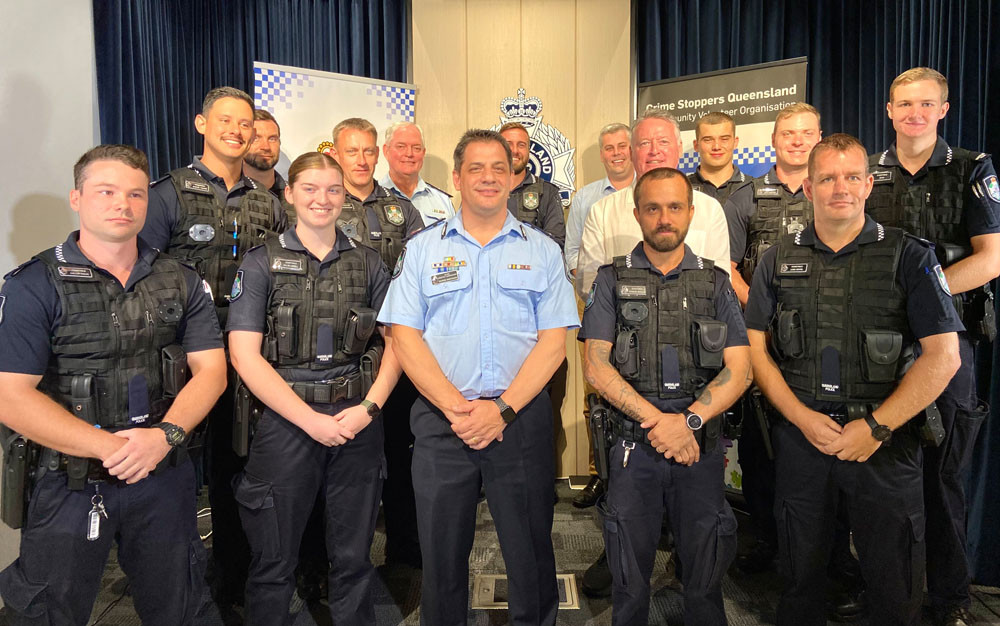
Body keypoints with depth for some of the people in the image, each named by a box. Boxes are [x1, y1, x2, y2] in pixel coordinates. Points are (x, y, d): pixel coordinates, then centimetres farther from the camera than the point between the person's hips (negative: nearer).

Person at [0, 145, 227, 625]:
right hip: (67, 486, -3)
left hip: (164, 477, 3)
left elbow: (211, 369, -1)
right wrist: (111, 448, -21)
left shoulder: (181, 282, 4)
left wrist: (165, 434, -17)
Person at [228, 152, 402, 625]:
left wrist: (369, 407, -8)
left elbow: (396, 342, 7)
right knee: (274, 561, 11)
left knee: (353, 556, 14)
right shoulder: (261, 263, 0)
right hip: (286, 421, -2)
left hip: (358, 421, 2)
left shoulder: (368, 263, 8)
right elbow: (244, 355, -8)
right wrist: (312, 420, -13)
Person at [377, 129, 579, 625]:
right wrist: (456, 408, -11)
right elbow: (405, 338, 0)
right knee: (441, 552, 11)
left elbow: (554, 341, 0)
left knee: (531, 552, 9)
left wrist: (502, 410, -11)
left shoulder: (542, 250, 7)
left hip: (522, 419, 0)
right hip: (441, 421, 1)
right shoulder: (422, 249, 8)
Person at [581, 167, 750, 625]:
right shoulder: (612, 281, 2)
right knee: (630, 584, 12)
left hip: (700, 447, 1)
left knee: (706, 580, 13)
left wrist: (687, 420, -16)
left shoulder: (715, 283, 6)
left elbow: (739, 369, -2)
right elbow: (595, 366, -7)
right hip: (633, 446, -1)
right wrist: (657, 419, -15)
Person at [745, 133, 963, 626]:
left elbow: (943, 355, -7)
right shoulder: (778, 260, 5)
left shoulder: (908, 256, -1)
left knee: (894, 586, 11)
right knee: (800, 573, 16)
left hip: (885, 442, -1)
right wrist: (802, 417, -9)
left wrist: (875, 427, -13)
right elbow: (754, 346, 2)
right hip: (799, 435, 2)